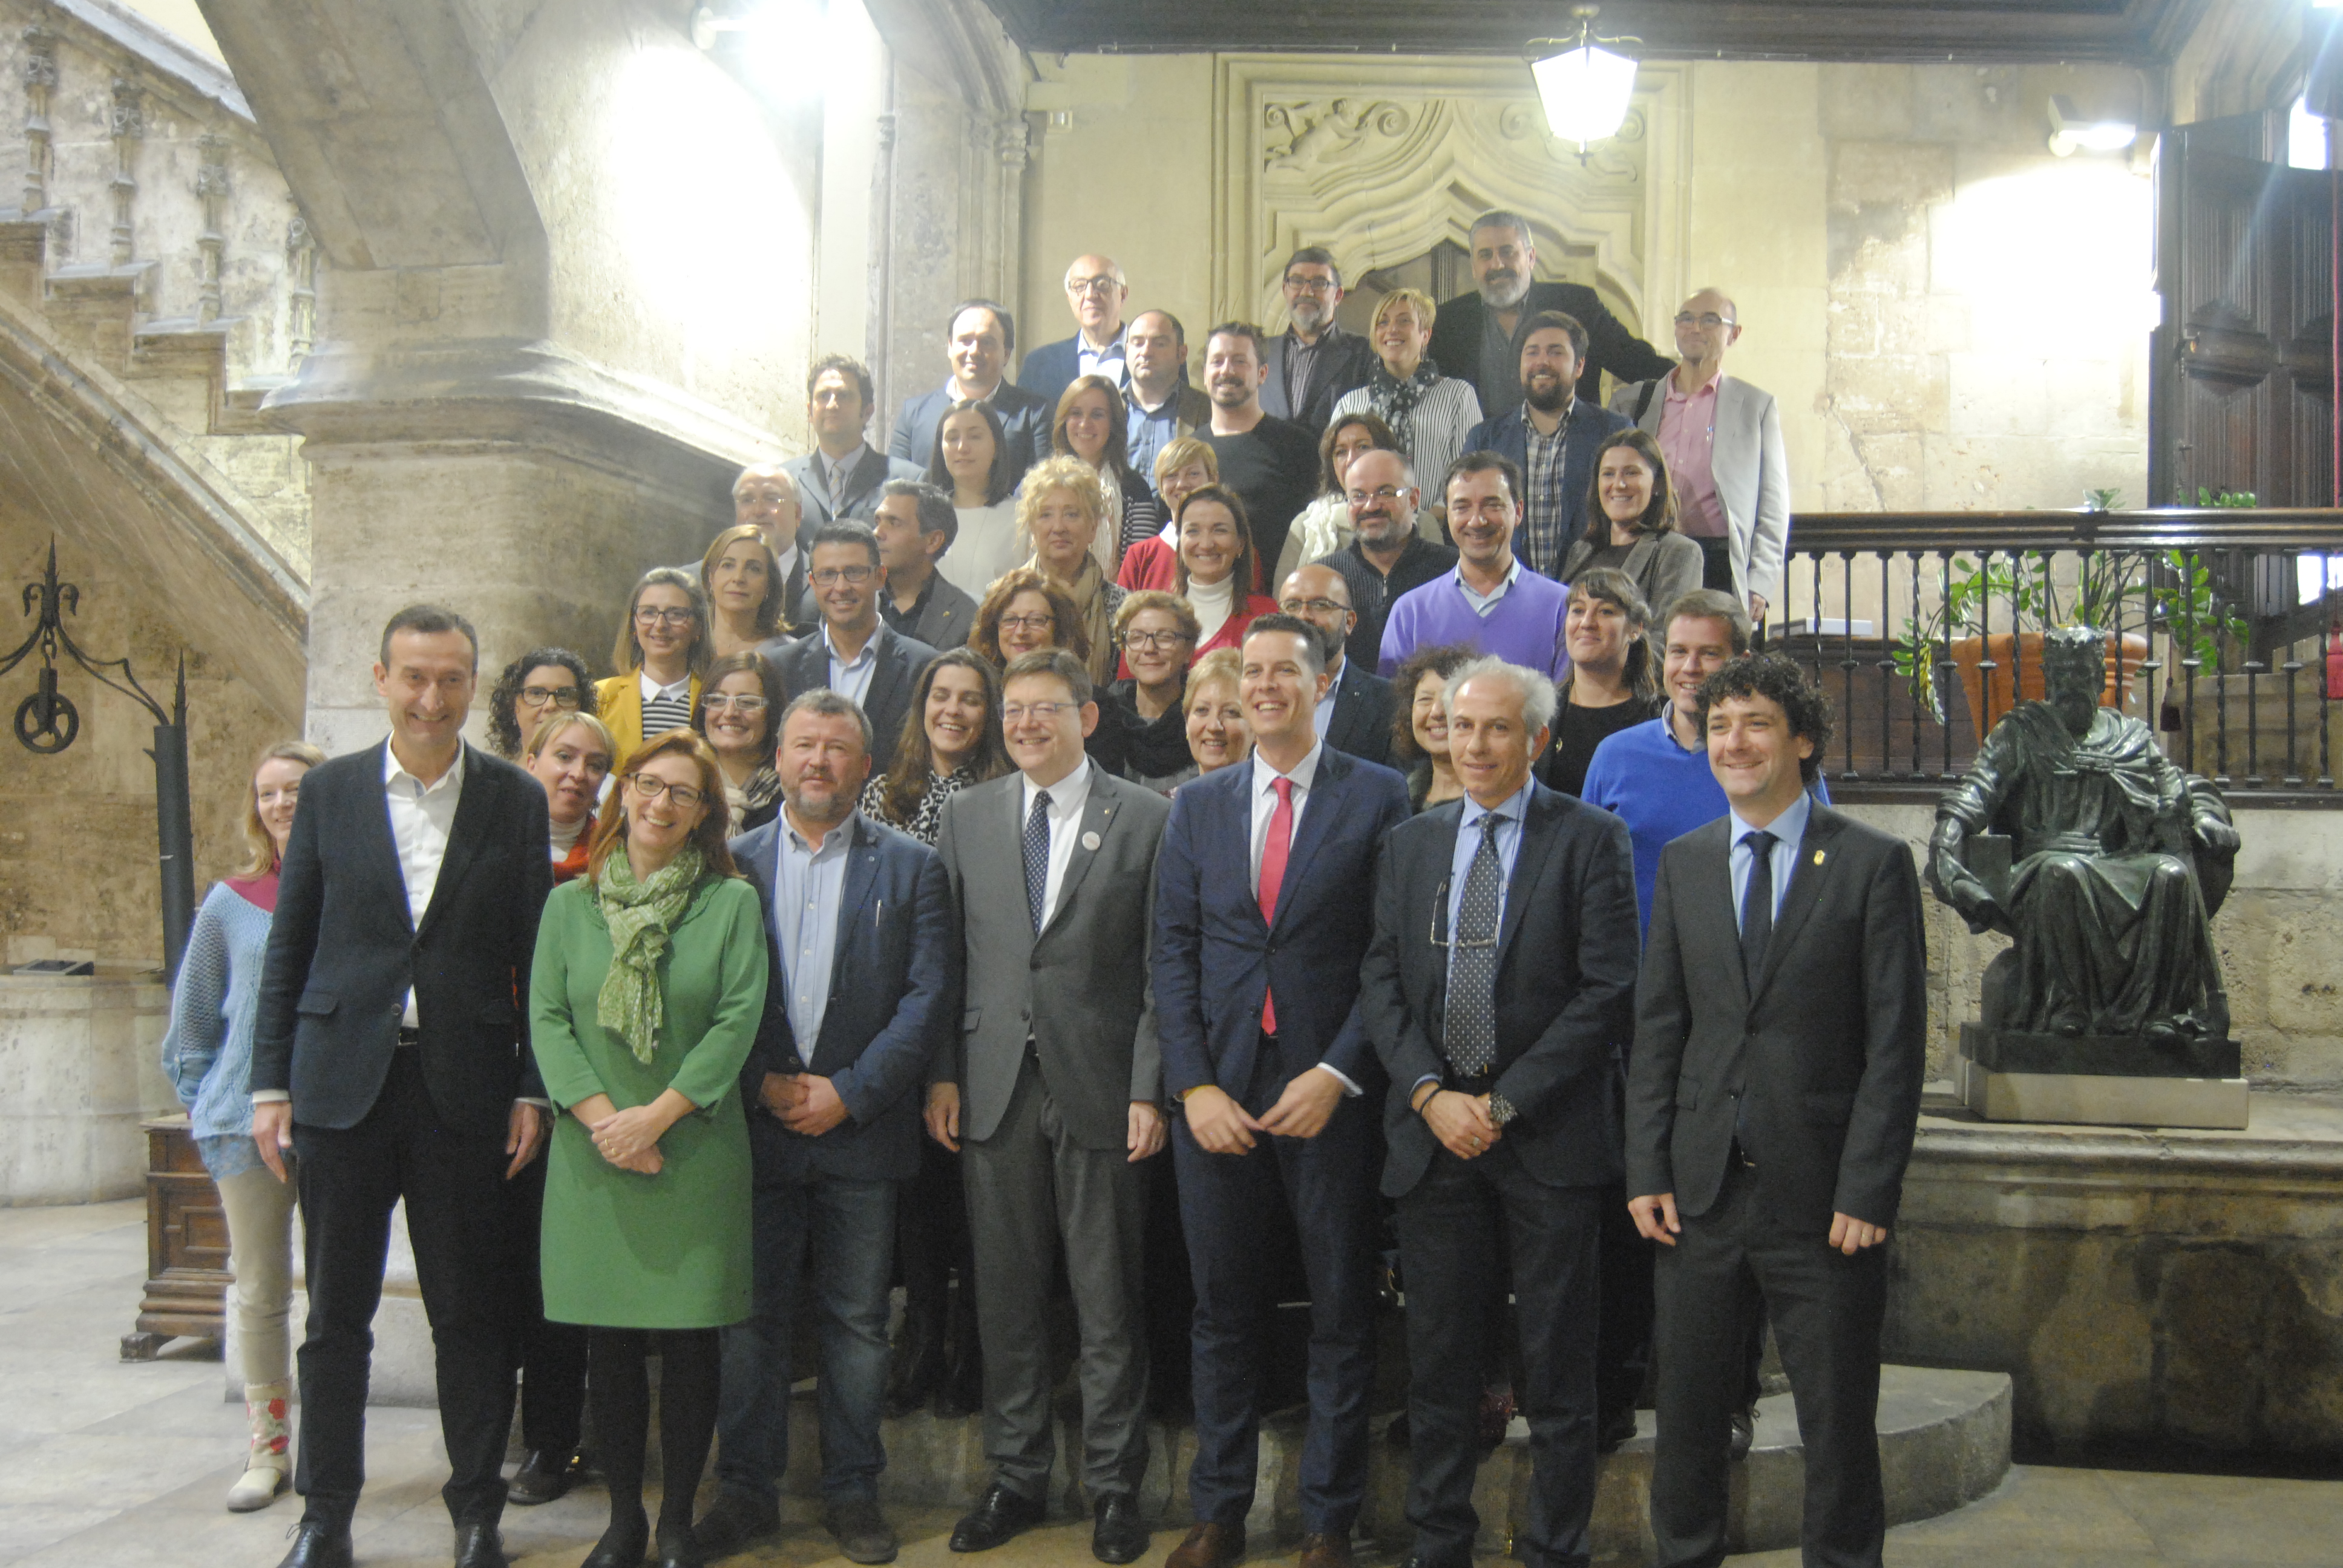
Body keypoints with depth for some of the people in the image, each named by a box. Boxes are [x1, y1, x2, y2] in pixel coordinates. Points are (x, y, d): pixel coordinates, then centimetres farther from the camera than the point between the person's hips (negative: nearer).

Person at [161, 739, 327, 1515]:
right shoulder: (232, 903, 5)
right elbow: (191, 1021, 13)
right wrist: (203, 1106, 9)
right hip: (248, 1121, 2)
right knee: (259, 1292, 7)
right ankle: (267, 1449, 18)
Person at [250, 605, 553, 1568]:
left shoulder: (516, 800, 3)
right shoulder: (329, 791, 6)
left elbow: (537, 956, 3)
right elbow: (288, 948, 7)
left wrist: (534, 1090, -2)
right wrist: (270, 1084, 3)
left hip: (466, 1087, -1)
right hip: (343, 1081, 1)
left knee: (470, 1310, 6)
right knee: (335, 1311, 9)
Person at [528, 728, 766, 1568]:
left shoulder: (731, 901, 3)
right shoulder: (570, 902, 9)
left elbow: (739, 1019, -5)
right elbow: (546, 1019, 3)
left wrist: (656, 1116, -11)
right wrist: (602, 1119, -10)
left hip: (695, 1150, -1)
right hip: (593, 1153, 2)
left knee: (690, 1339, 1)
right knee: (609, 1340, 6)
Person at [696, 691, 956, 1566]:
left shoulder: (910, 867, 4)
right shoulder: (732, 862, 8)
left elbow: (928, 995, -3)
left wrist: (851, 1091, -11)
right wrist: (763, 1084, -8)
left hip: (862, 1129, -1)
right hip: (753, 1125, 1)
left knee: (856, 1321, 6)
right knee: (750, 1315, 7)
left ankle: (852, 1492, 18)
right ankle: (746, 1489, 20)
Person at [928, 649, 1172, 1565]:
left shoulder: (1146, 818, -1)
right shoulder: (967, 815, 9)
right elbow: (947, 957, 9)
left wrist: (1149, 1090, -9)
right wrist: (942, 1074, 3)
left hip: (1099, 1091, -3)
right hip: (995, 1092, 3)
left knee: (1108, 1301, 5)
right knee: (1006, 1298, 10)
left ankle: (1114, 1486, 19)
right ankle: (1017, 1478, 24)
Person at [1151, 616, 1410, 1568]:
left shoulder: (1377, 797, -1)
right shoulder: (1197, 807, 10)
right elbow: (1172, 952, 6)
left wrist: (1336, 1074, -12)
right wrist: (1194, 1084, -4)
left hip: (1328, 1094, -2)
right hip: (1216, 1093, 3)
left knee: (1341, 1313, 7)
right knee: (1223, 1311, 11)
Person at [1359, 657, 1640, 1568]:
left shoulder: (1590, 840, -2)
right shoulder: (1409, 845, 12)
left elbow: (1609, 990, -9)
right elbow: (1381, 983, 7)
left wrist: (1504, 1102, -12)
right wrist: (1430, 1094, -8)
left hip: (1549, 1134, -3)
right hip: (1432, 1131, 3)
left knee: (1557, 1365, 5)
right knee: (1439, 1357, 10)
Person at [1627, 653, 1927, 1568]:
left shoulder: (1874, 863, -3)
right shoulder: (1683, 864, 9)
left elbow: (1897, 1043, -6)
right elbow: (1656, 1028, 8)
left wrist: (1867, 1188, -12)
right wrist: (1647, 1171, 1)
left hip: (1822, 1195, -3)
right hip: (1703, 1186, 4)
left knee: (1837, 1422, 8)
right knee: (1687, 1412, 13)